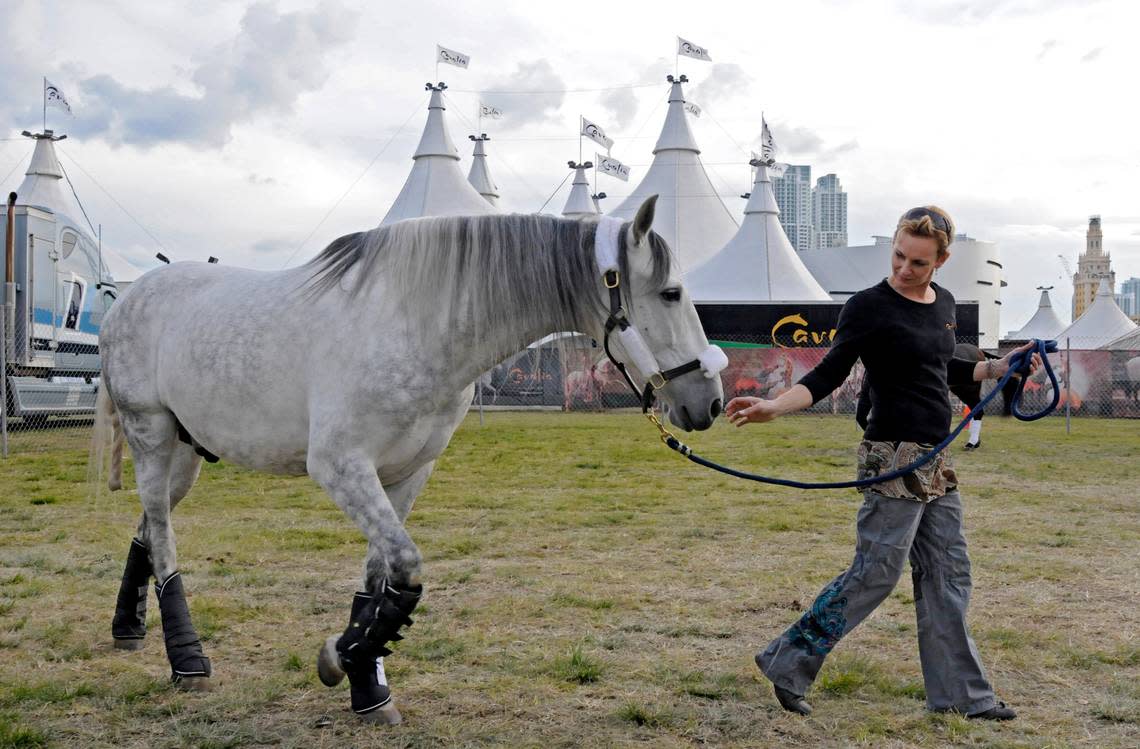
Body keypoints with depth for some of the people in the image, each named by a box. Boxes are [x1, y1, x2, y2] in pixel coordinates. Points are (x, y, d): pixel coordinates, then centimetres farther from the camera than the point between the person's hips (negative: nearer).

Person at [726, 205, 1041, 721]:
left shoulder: (943, 304, 12)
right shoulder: (869, 307, -11)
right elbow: (828, 374, -16)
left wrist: (996, 368, 15)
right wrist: (773, 407, -30)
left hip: (937, 462, 8)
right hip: (894, 457, -8)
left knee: (947, 577, 10)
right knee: (875, 573, -7)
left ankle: (959, 694, 19)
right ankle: (788, 665, 4)